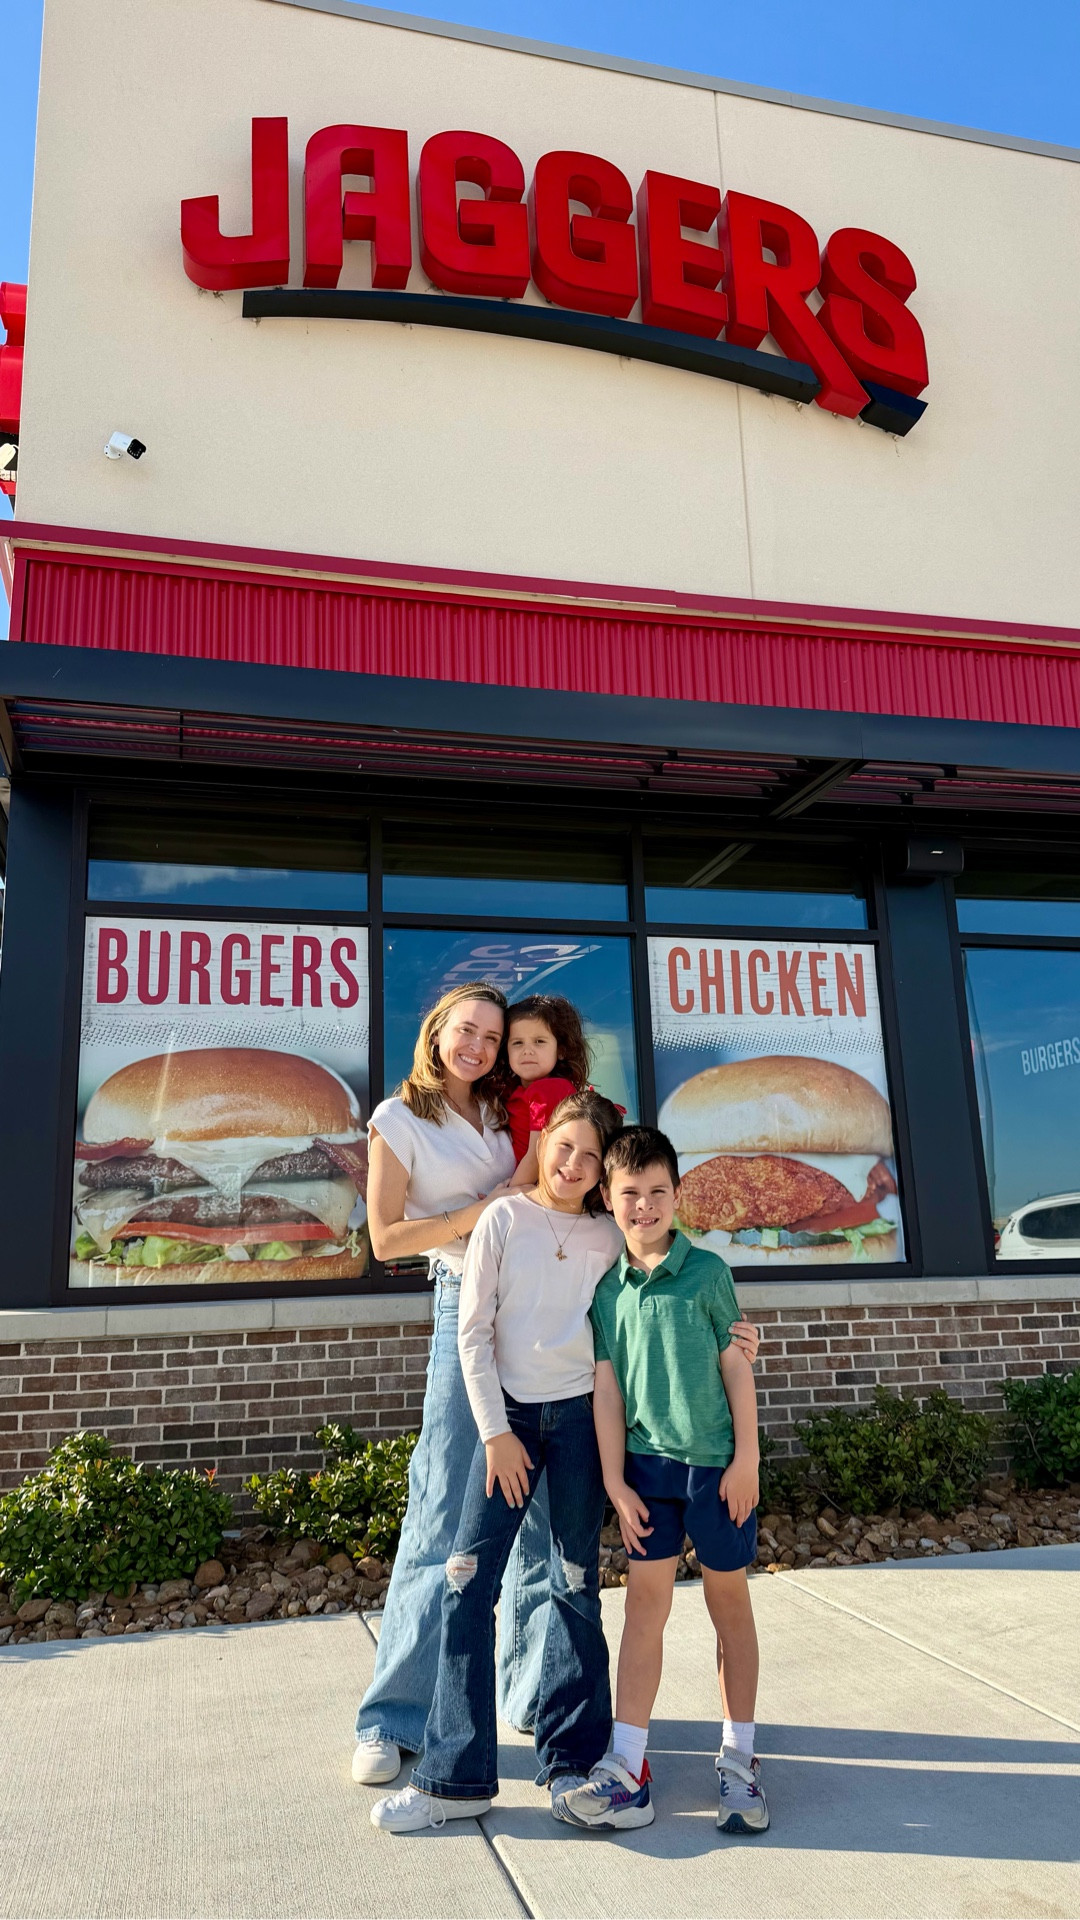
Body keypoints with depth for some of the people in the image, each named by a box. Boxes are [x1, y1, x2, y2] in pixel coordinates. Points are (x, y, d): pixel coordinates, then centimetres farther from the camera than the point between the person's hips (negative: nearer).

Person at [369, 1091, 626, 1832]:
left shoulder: (610, 1237, 4)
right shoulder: (505, 1218, -2)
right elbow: (474, 1332, -4)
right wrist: (495, 1431, -8)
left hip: (581, 1415, 1)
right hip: (509, 1413, -1)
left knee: (577, 1590, 8)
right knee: (468, 1585, -3)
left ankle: (571, 1762, 21)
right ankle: (457, 1777, 8)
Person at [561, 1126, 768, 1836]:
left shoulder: (707, 1271, -6)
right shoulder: (606, 1289, 1)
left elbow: (735, 1366, -2)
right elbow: (608, 1387, 3)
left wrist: (746, 1459, -5)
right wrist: (615, 1480, 0)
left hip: (717, 1462, -2)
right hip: (648, 1464, 2)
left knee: (729, 1600, 11)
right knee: (646, 1602, 4)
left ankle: (739, 1761, 25)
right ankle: (627, 1773, 11)